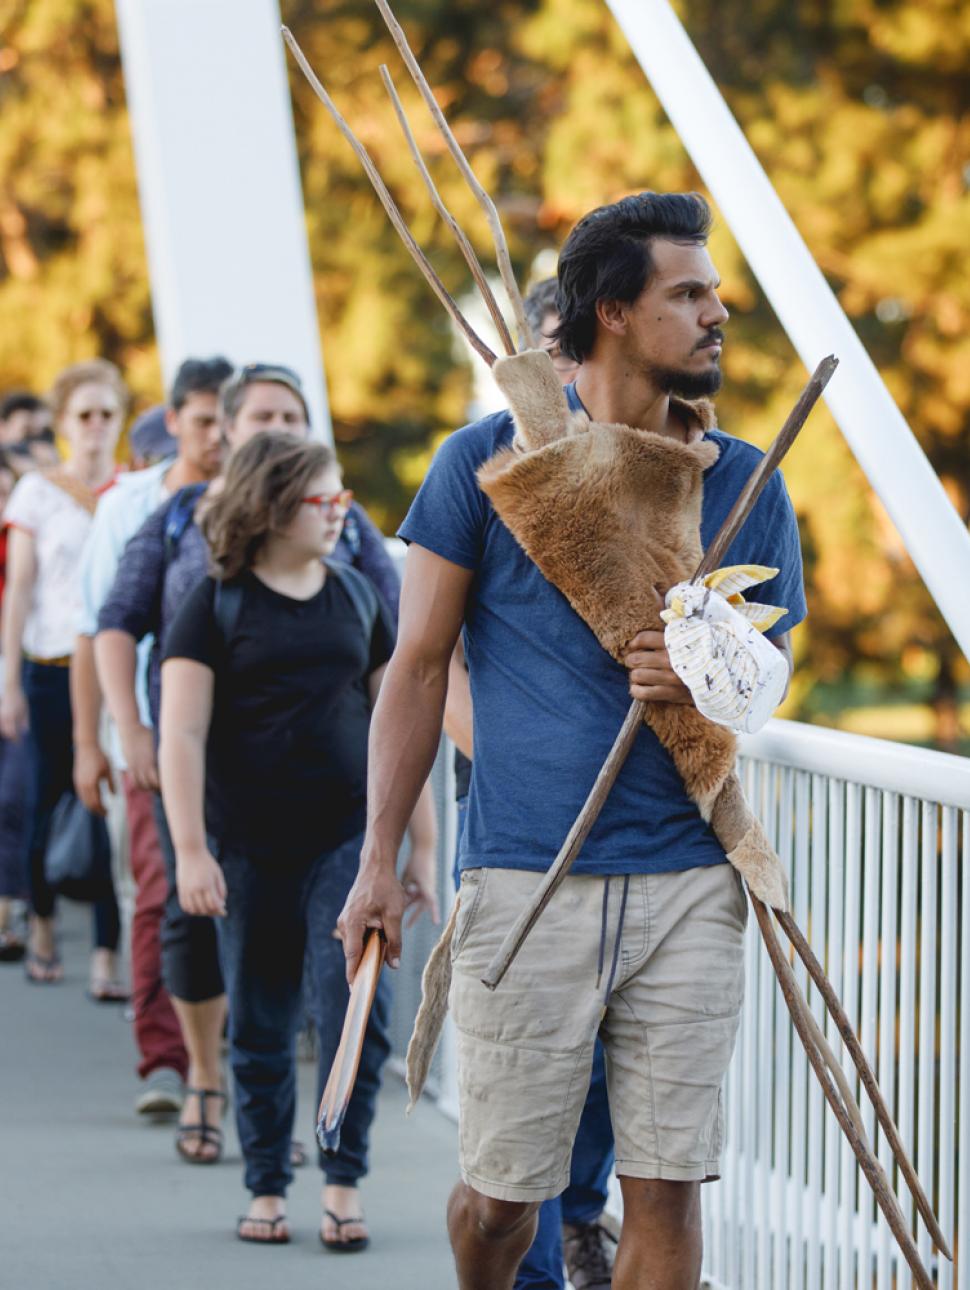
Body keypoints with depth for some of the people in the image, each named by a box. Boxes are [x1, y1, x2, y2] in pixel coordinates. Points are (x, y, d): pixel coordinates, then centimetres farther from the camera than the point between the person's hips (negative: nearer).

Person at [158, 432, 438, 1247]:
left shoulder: (356, 597, 10)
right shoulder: (217, 607, 0)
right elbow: (182, 734, -4)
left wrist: (422, 844, 11)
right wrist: (192, 850, -11)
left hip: (347, 838, 2)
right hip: (251, 848, -2)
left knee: (356, 1011, -9)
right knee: (260, 1028, 5)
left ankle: (343, 1183, 3)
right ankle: (267, 1187, 17)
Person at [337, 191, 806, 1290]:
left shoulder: (743, 481, 9)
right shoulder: (489, 459, 1)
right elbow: (418, 669, 4)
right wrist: (379, 858, -2)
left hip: (689, 881, 2)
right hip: (526, 879, -2)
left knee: (667, 1189, -1)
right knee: (502, 1192, 3)